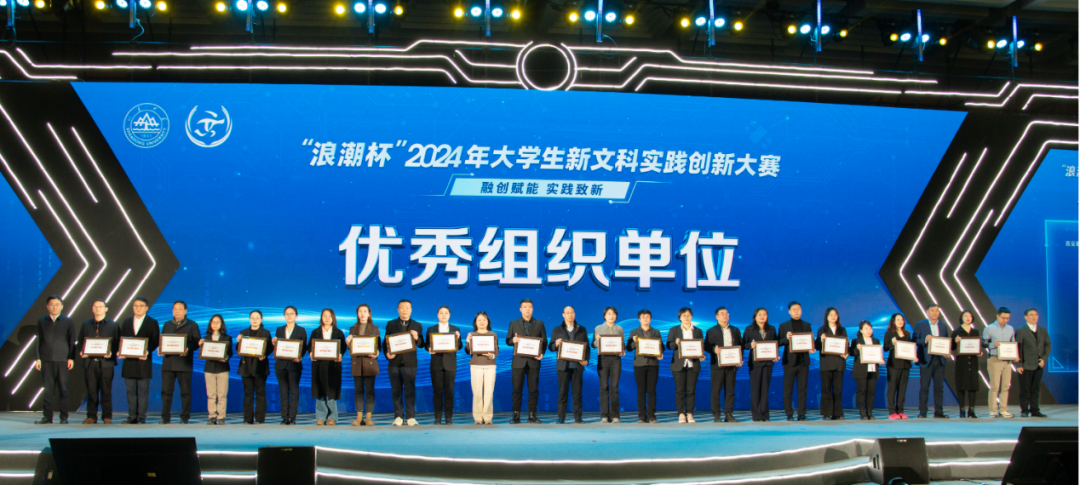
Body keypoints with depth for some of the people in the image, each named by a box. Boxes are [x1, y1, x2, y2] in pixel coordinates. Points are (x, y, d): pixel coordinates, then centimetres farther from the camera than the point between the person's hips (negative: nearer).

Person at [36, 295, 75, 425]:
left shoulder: (68, 322, 7)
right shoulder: (42, 321, 12)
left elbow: (72, 341, 6)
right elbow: (39, 340, 12)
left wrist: (71, 358, -2)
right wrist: (38, 358, 4)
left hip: (63, 360, -1)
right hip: (46, 360, 1)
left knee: (63, 389, 0)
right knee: (48, 389, 2)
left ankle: (64, 417, 4)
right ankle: (47, 416, 7)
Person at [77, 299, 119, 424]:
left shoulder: (113, 325, 8)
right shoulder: (86, 325, 16)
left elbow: (117, 343, 4)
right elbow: (80, 342, 15)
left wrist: (111, 353, -14)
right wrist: (81, 352, -5)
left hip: (106, 362, -2)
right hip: (89, 362, 2)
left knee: (106, 390, -1)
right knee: (91, 390, 2)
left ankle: (107, 416, 5)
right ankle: (91, 416, 8)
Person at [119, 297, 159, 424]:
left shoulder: (152, 322, 5)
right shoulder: (126, 322, 16)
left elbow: (155, 341, -1)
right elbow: (121, 339, 12)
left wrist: (147, 351, -18)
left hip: (143, 361, -4)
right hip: (129, 361, 4)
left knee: (143, 391, -2)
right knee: (131, 390, 6)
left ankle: (141, 417, 1)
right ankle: (132, 416, 11)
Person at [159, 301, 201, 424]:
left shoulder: (192, 325, 8)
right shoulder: (167, 325, 19)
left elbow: (197, 342, 0)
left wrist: (188, 349, -17)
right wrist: (160, 348, -6)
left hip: (184, 362, -3)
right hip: (168, 362, 3)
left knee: (185, 391, 0)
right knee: (166, 390, 0)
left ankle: (185, 417, 7)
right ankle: (165, 417, 6)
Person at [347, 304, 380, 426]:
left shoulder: (374, 329, 7)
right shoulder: (353, 329, 13)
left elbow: (379, 346, 4)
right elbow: (350, 347, 10)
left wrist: (376, 353, -16)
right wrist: (348, 343, -11)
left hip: (370, 362, -2)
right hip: (357, 362, 2)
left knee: (369, 390, -2)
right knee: (358, 390, 2)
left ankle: (368, 417, 2)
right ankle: (359, 417, 6)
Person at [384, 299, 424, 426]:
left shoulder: (417, 326, 9)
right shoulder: (390, 324, 11)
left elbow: (421, 345, 4)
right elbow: (385, 342, 7)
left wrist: (417, 338, -17)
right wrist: (387, 353, -12)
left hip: (410, 363, -1)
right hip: (394, 362, 1)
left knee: (410, 391, -1)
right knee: (396, 391, 4)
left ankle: (411, 417, 3)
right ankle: (398, 416, 10)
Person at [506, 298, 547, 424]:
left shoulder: (539, 323, 10)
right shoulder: (514, 323, 10)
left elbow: (544, 341, 8)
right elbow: (508, 341, 8)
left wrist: (542, 353, -9)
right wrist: (513, 340, -15)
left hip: (533, 361, 0)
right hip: (519, 361, 0)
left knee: (534, 389, 1)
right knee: (517, 389, 0)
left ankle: (532, 415, 7)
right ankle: (516, 416, 4)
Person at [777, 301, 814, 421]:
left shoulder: (807, 325, 13)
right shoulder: (784, 326, 6)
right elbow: (779, 343, 2)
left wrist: (812, 348, -9)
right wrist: (786, 338, -17)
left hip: (803, 361, 2)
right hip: (790, 361, -2)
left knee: (803, 389, 3)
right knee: (788, 389, -1)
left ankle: (802, 414, 7)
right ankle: (789, 414, 5)